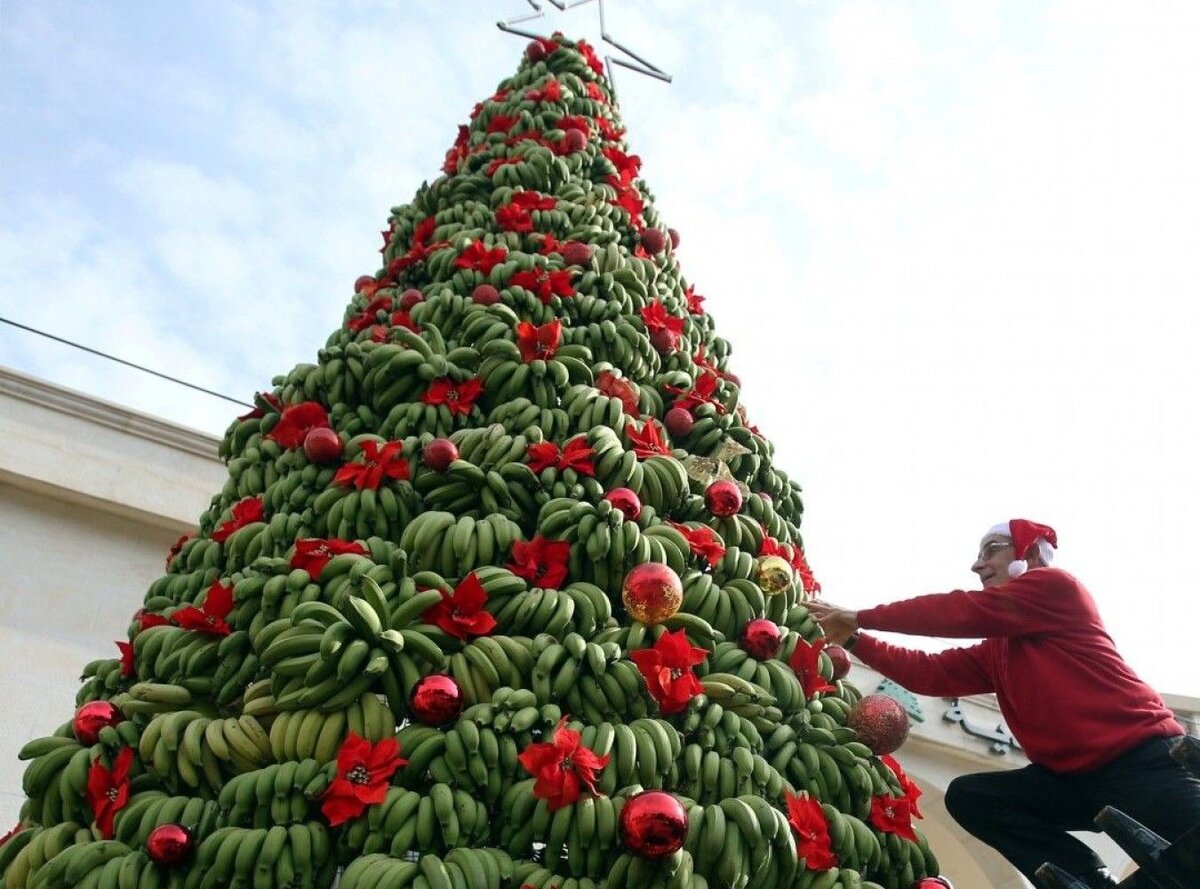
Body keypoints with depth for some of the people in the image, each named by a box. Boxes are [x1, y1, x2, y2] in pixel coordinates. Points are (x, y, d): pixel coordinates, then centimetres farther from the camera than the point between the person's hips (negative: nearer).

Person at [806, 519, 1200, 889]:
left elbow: (960, 612, -12)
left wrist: (861, 617, -7)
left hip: (1140, 759, -8)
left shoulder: (1056, 587, -6)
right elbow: (930, 673, 13)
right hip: (1071, 776, 8)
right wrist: (854, 638, 9)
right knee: (967, 795, -5)